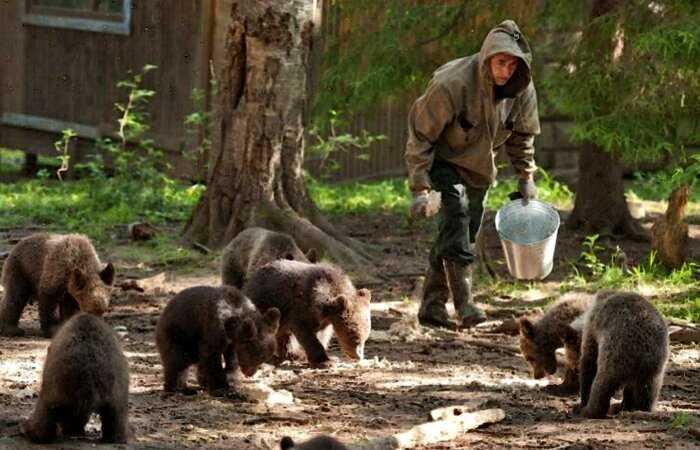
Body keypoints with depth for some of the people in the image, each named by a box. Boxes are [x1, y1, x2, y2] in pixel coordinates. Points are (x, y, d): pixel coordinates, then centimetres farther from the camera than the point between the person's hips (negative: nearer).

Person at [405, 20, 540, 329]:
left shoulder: (523, 91, -13)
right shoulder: (452, 83, -31)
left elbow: (522, 135, 8)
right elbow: (420, 135, -23)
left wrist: (526, 177, 6)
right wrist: (419, 189, -25)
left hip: (479, 166, 6)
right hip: (443, 160, -6)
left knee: (467, 230, 6)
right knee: (456, 211, -26)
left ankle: (432, 307, 16)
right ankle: (464, 304, -29)